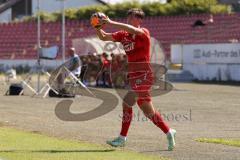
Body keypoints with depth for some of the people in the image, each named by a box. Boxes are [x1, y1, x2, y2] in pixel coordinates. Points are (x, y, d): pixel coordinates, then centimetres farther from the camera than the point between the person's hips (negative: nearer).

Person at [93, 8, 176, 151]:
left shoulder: (144, 33, -9)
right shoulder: (123, 35, 10)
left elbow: (132, 30, -30)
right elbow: (103, 37, 7)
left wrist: (111, 23, -32)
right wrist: (98, 27, -13)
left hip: (143, 75, -8)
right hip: (133, 76, 8)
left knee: (127, 103, -16)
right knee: (148, 111, 12)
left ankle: (122, 138, -10)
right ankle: (169, 132, 24)